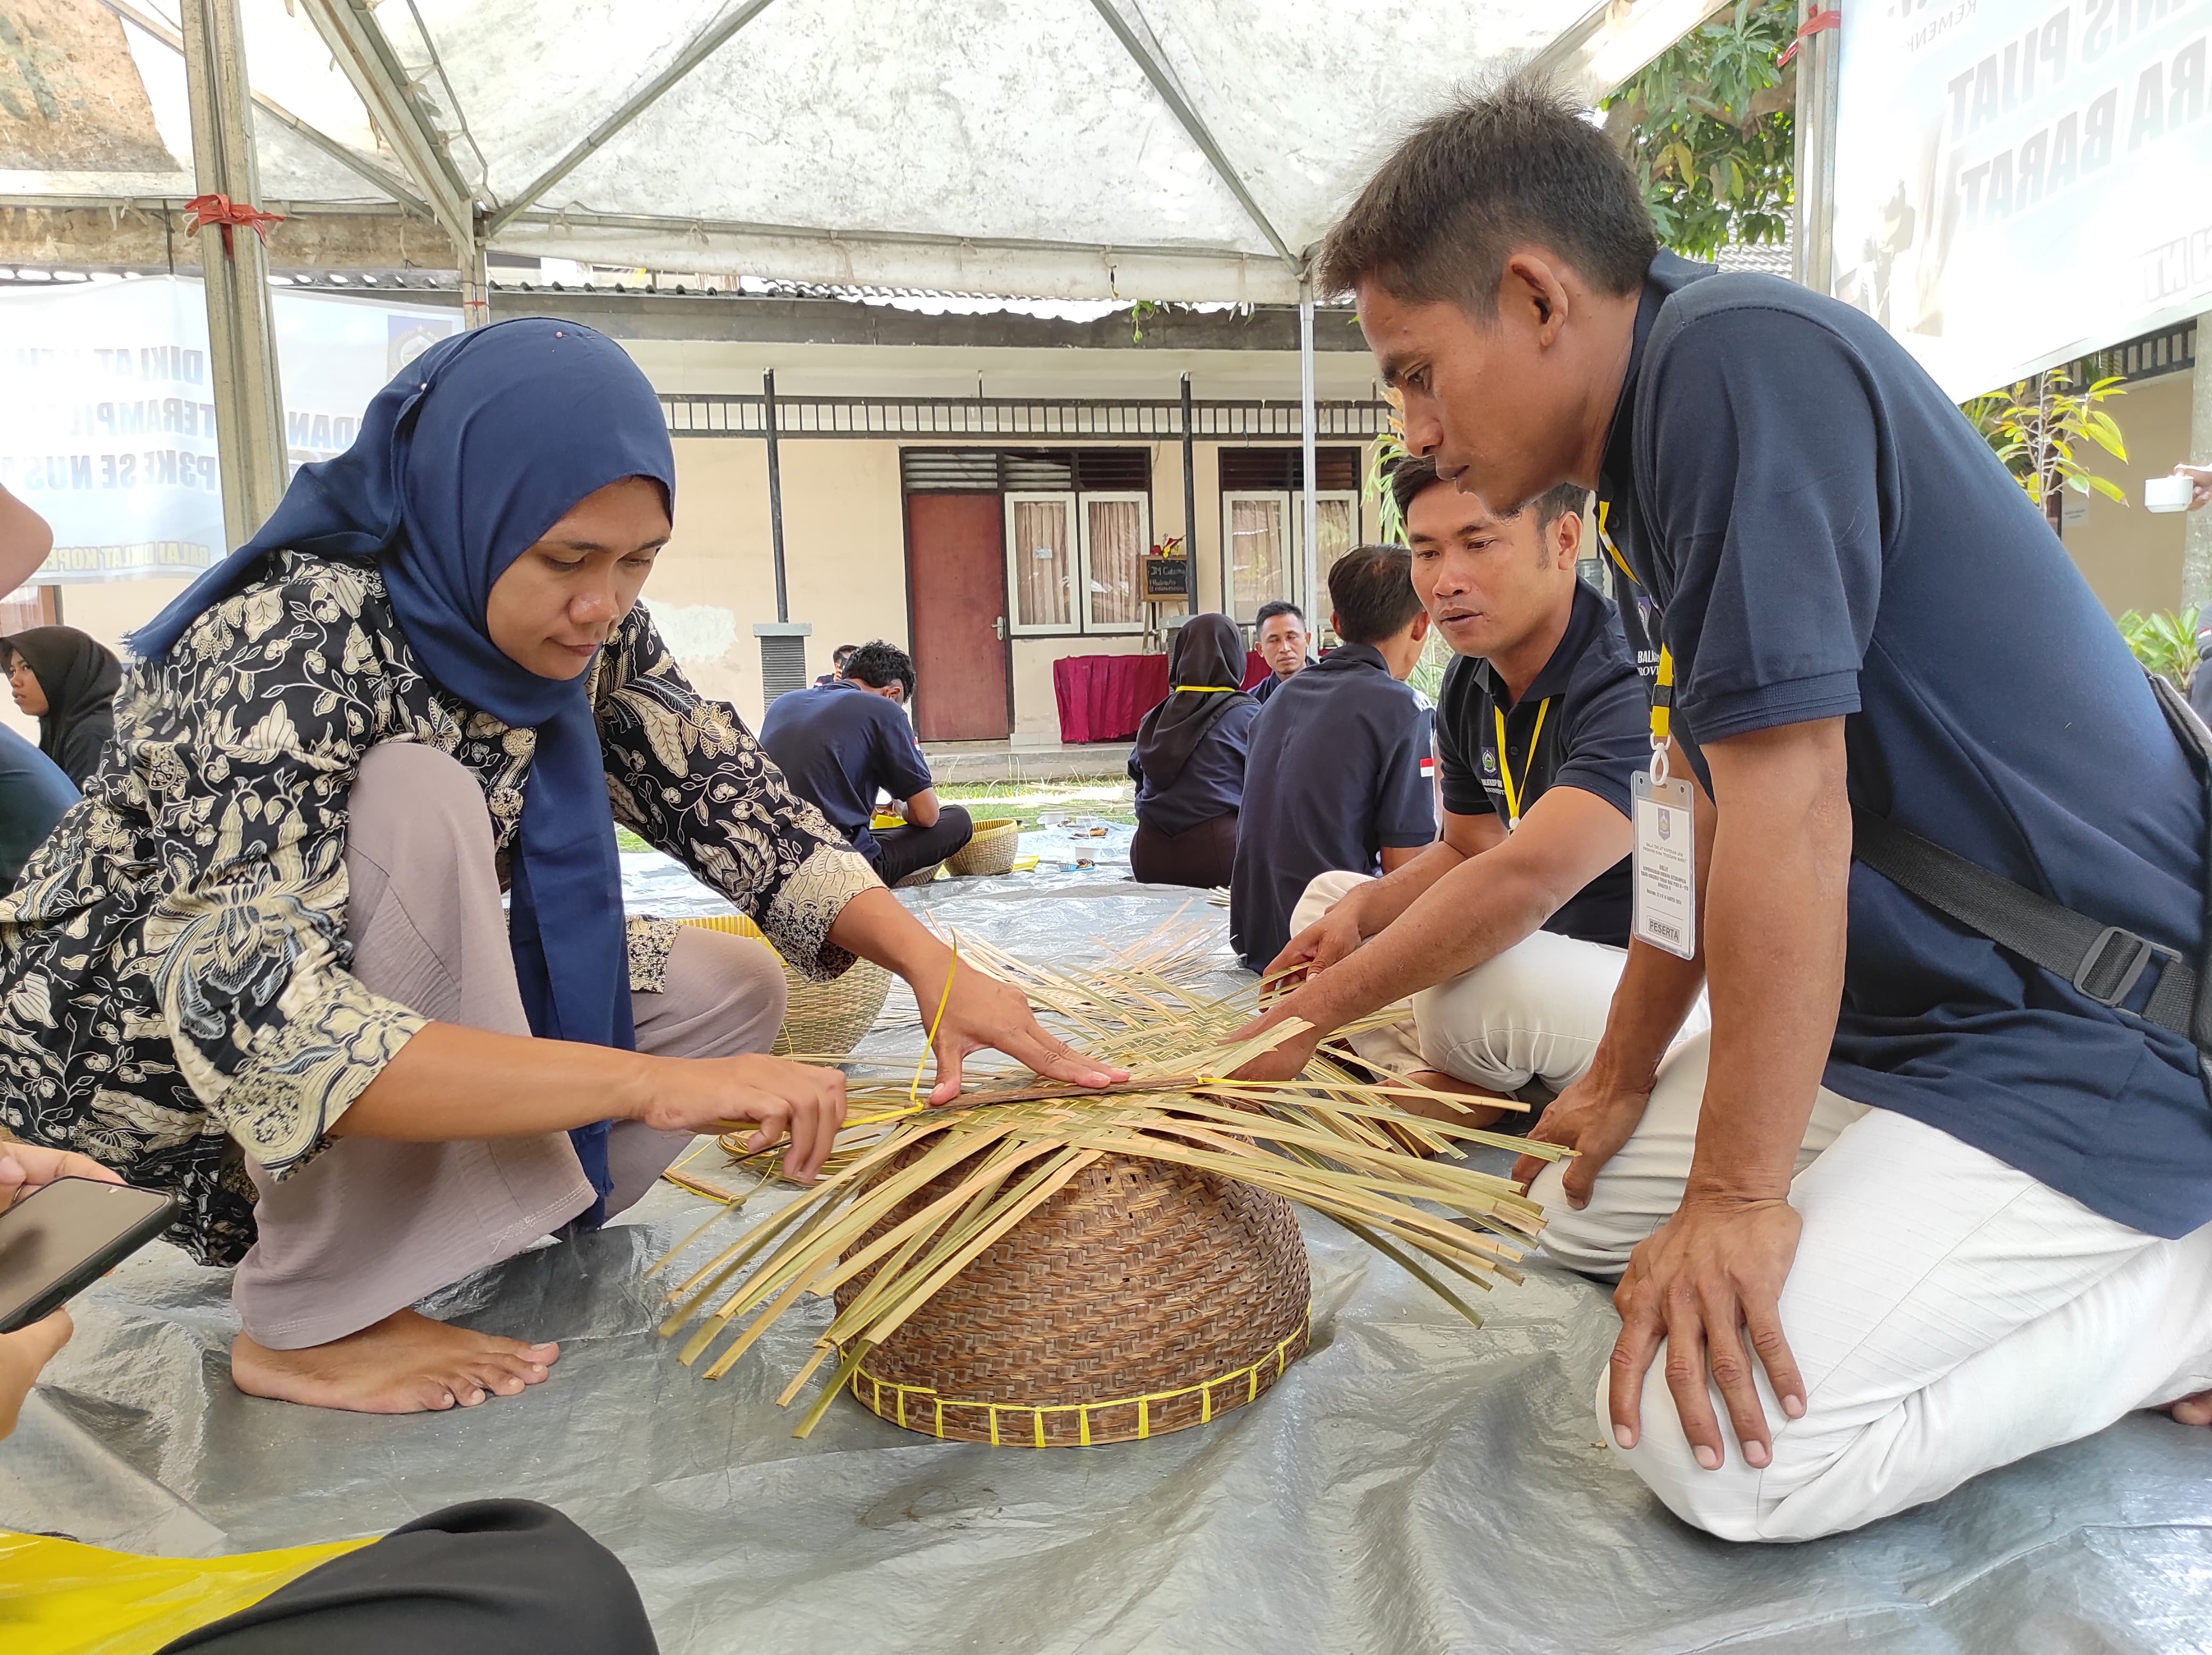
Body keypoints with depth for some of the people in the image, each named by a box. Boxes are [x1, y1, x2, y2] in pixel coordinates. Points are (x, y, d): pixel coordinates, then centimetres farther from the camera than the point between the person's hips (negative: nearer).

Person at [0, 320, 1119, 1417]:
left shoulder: (589, 634, -11)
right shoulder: (288, 647, -32)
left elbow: (730, 800, -11)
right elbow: (252, 1025, -41)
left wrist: (934, 966, -25)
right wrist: (651, 1083, -48)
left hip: (390, 982, 6)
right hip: (127, 1032, -6)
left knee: (731, 993, -8)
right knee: (418, 802, -33)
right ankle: (308, 1322, -19)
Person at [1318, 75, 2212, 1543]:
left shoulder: (1743, 359, -21)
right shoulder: (1658, 450, 9)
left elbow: (1792, 818, -27)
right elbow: (1716, 816, 14)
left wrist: (1737, 1194, -20)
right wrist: (1623, 1079, 18)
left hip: (2093, 1034, -10)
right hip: (1918, 1005, 10)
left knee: (1713, 1446, -18)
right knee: (1595, 1220, 14)